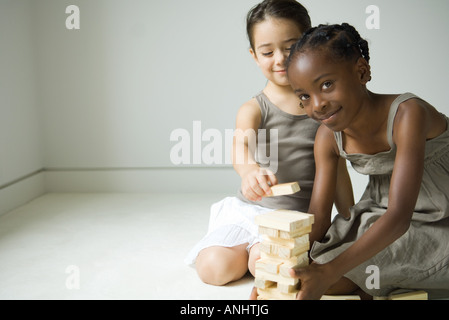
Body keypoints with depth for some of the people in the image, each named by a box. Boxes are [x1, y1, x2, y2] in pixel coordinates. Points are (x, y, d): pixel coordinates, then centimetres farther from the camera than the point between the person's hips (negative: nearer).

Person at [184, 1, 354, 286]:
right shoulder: (253, 109, -2)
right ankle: (248, 247, 13)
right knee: (214, 267, -18)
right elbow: (242, 145, -25)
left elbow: (337, 169, 12)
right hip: (251, 210, 1)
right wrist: (251, 170, -50)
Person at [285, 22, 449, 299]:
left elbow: (399, 217, -37)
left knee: (323, 276, -19)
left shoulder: (408, 113, -30)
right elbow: (318, 217, -9)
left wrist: (329, 272, -46)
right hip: (376, 218, 6)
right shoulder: (328, 137, -11)